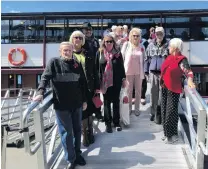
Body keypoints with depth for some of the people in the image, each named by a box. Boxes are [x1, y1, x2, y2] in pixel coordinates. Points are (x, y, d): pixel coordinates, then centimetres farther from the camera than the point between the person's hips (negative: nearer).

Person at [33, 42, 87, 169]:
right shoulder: (54, 62, -2)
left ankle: (78, 154, 32)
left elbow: (83, 83, 12)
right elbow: (45, 78, -10)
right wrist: (40, 92, -26)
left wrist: (84, 100, 11)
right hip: (61, 105, -4)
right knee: (66, 132, 2)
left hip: (77, 104, 4)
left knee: (77, 130, 14)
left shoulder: (77, 64, 8)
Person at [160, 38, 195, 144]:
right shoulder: (169, 57, 9)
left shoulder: (182, 59, -14)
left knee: (171, 111, -1)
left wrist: (190, 81, -43)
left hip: (174, 89, -8)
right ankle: (167, 133, 26)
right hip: (164, 88, 8)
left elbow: (188, 72, -26)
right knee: (164, 110, 13)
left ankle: (173, 135, 14)